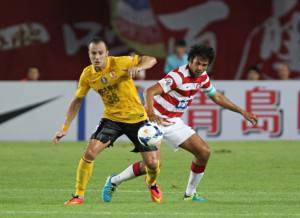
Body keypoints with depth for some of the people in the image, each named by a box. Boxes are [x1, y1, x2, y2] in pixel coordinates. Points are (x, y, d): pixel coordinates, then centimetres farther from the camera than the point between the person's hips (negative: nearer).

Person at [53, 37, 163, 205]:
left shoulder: (119, 63, -17)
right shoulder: (88, 74, -6)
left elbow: (151, 60, -13)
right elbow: (77, 101, 6)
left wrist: (137, 67, -34)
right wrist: (65, 128, 2)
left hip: (136, 117, -2)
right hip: (112, 118, 2)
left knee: (152, 163, -3)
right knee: (90, 153, -18)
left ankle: (152, 184, 34)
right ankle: (79, 195, -5)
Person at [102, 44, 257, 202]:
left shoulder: (202, 77, 2)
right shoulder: (178, 76, -24)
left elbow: (216, 96, 19)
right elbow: (150, 91, -33)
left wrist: (242, 112, 18)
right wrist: (151, 113, -52)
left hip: (173, 123, 8)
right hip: (156, 119, -8)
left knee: (204, 152, -1)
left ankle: (190, 194, 13)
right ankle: (114, 181, 4)